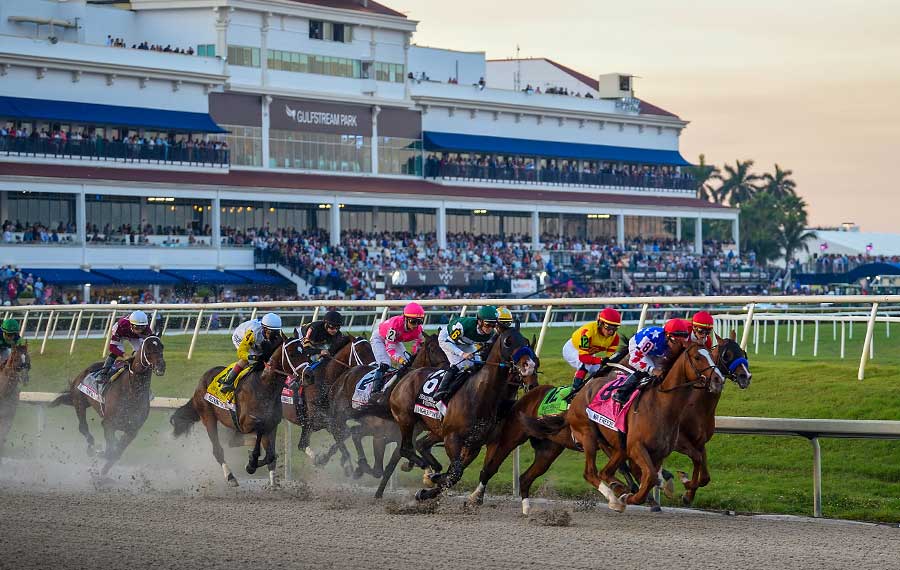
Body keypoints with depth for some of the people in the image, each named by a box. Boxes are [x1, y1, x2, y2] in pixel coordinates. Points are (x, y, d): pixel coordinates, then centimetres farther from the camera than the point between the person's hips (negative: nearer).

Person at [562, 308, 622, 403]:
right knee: (585, 365, -32)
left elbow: (610, 357, -21)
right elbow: (583, 357, -44)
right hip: (572, 348, -7)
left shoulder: (614, 337, -23)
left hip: (589, 353, 7)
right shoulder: (588, 332, -42)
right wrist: (601, 360, -56)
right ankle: (574, 391, -28)